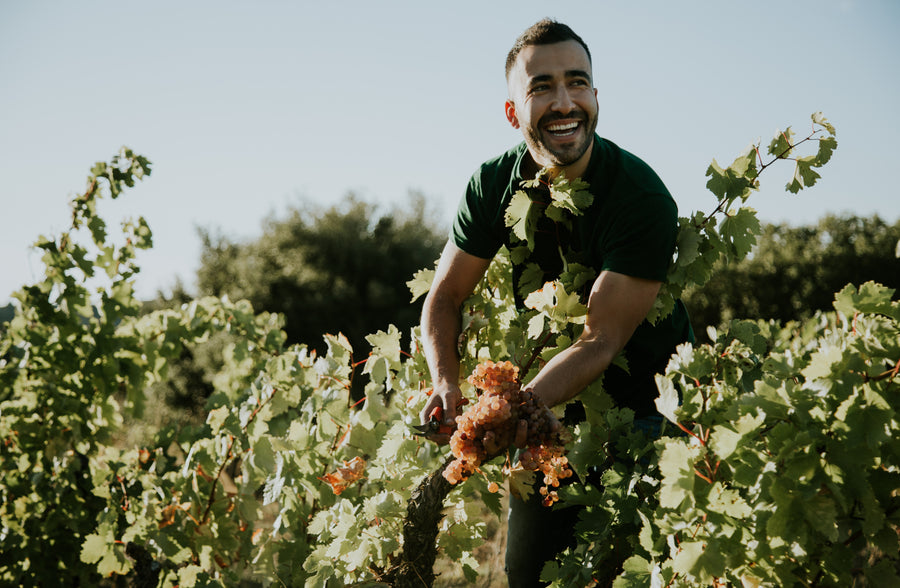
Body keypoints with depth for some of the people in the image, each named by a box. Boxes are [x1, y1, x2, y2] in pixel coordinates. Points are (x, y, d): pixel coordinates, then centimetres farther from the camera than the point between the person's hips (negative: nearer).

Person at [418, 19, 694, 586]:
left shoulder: (644, 198, -25)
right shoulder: (495, 184, -9)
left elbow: (601, 342, -27)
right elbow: (445, 297, -2)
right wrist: (447, 384, -21)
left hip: (641, 397, -4)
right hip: (549, 401, 4)